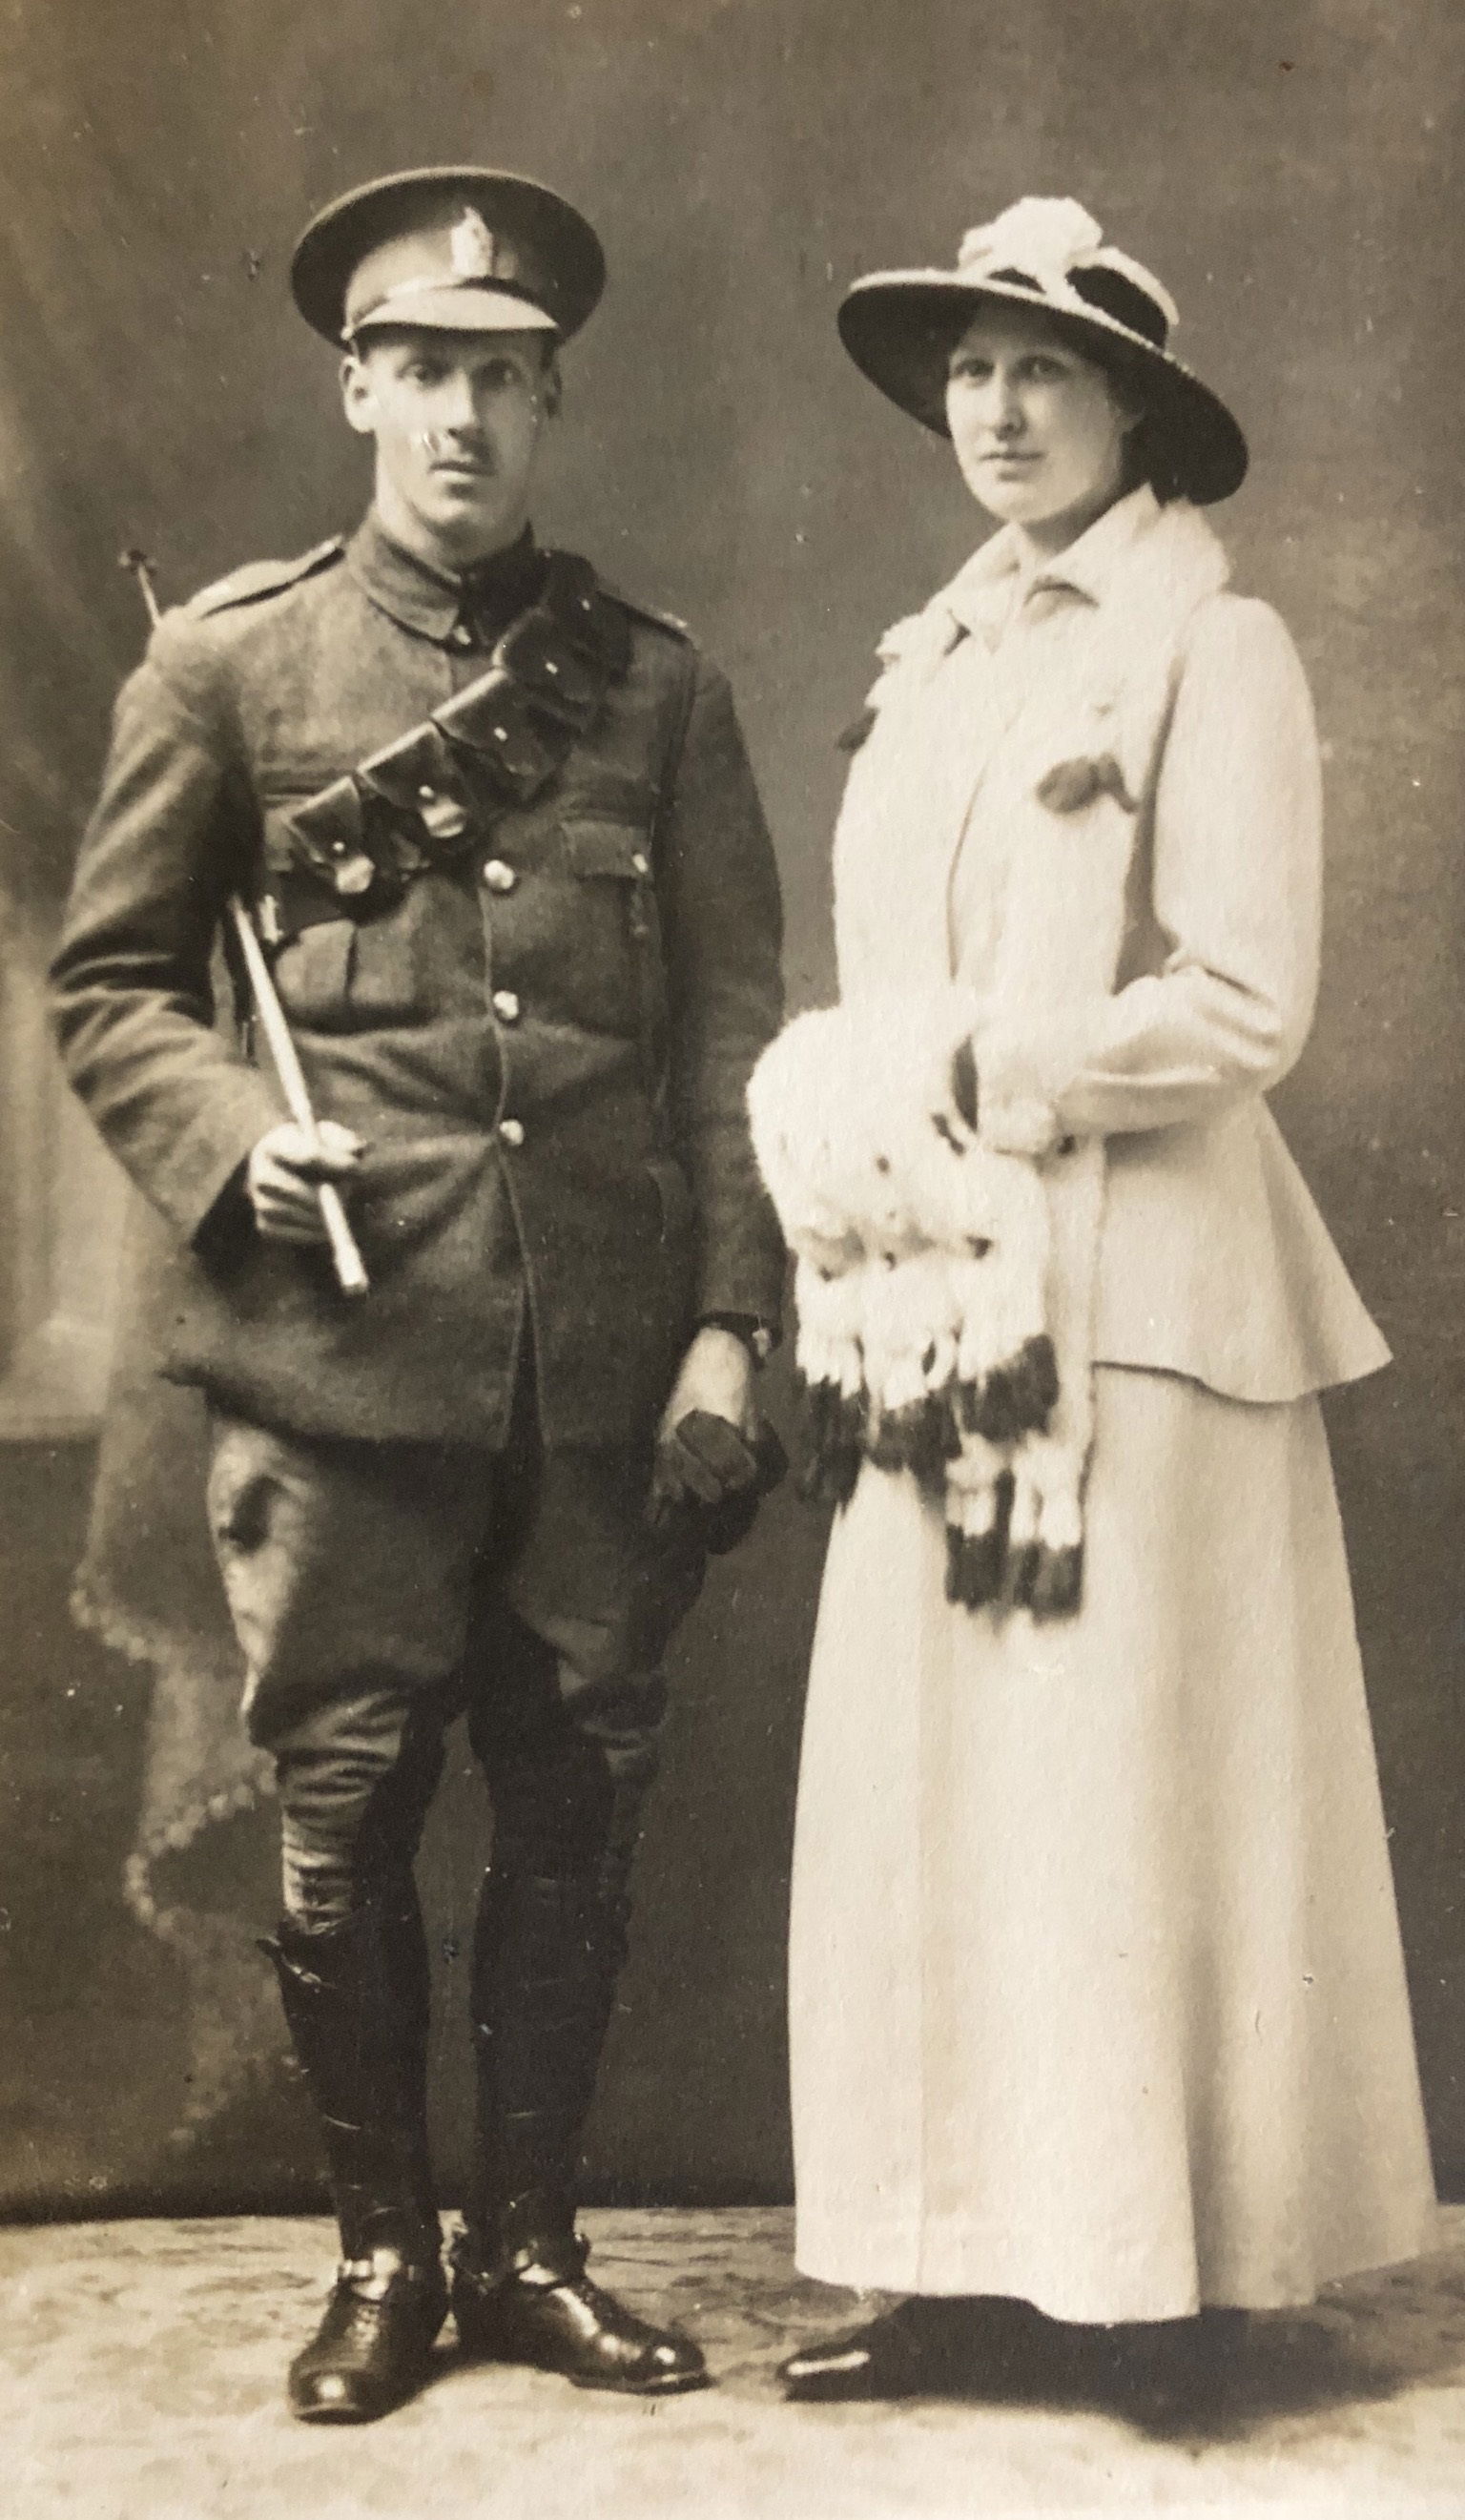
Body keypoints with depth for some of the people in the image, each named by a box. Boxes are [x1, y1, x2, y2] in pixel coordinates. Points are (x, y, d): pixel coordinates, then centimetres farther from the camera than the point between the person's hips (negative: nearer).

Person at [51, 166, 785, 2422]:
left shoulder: (658, 687, 10)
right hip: (343, 1349, -1)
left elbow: (730, 1026, 8)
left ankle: (530, 2242, 24)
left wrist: (728, 1324, 1)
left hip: (607, 1362, 2)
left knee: (576, 1806, 8)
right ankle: (381, 2251, 23)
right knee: (345, 1809, 4)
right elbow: (109, 980, 9)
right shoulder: (232, 662, 7)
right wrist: (227, 1139, -10)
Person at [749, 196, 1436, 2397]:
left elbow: (1242, 1009, -12)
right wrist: (850, 1122, -1)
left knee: (1124, 1773, 0)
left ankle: (1177, 2250, 14)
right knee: (936, 1776, 7)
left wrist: (971, 1081, -12)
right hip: (935, 1297, 7)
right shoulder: (932, 668, 17)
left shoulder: (1212, 651, -3)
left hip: (1131, 1288, -7)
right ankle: (975, 2253, 16)